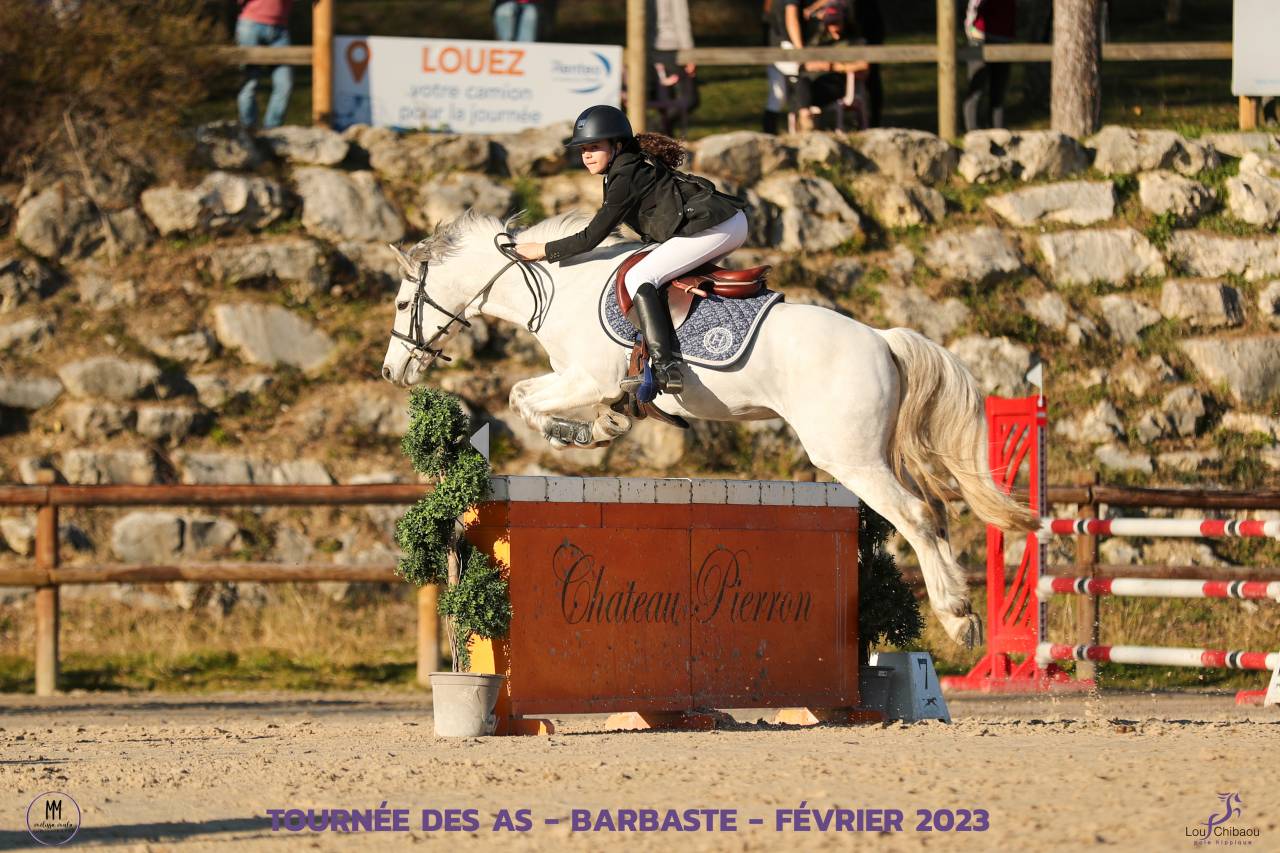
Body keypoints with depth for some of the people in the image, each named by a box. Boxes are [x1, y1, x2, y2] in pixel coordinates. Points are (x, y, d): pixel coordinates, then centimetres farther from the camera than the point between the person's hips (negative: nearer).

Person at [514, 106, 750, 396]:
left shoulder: (625, 179, -11)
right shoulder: (635, 166, 17)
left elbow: (590, 239, -10)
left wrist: (543, 251, -1)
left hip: (716, 227, -11)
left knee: (639, 278, -16)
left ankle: (664, 367, -28)